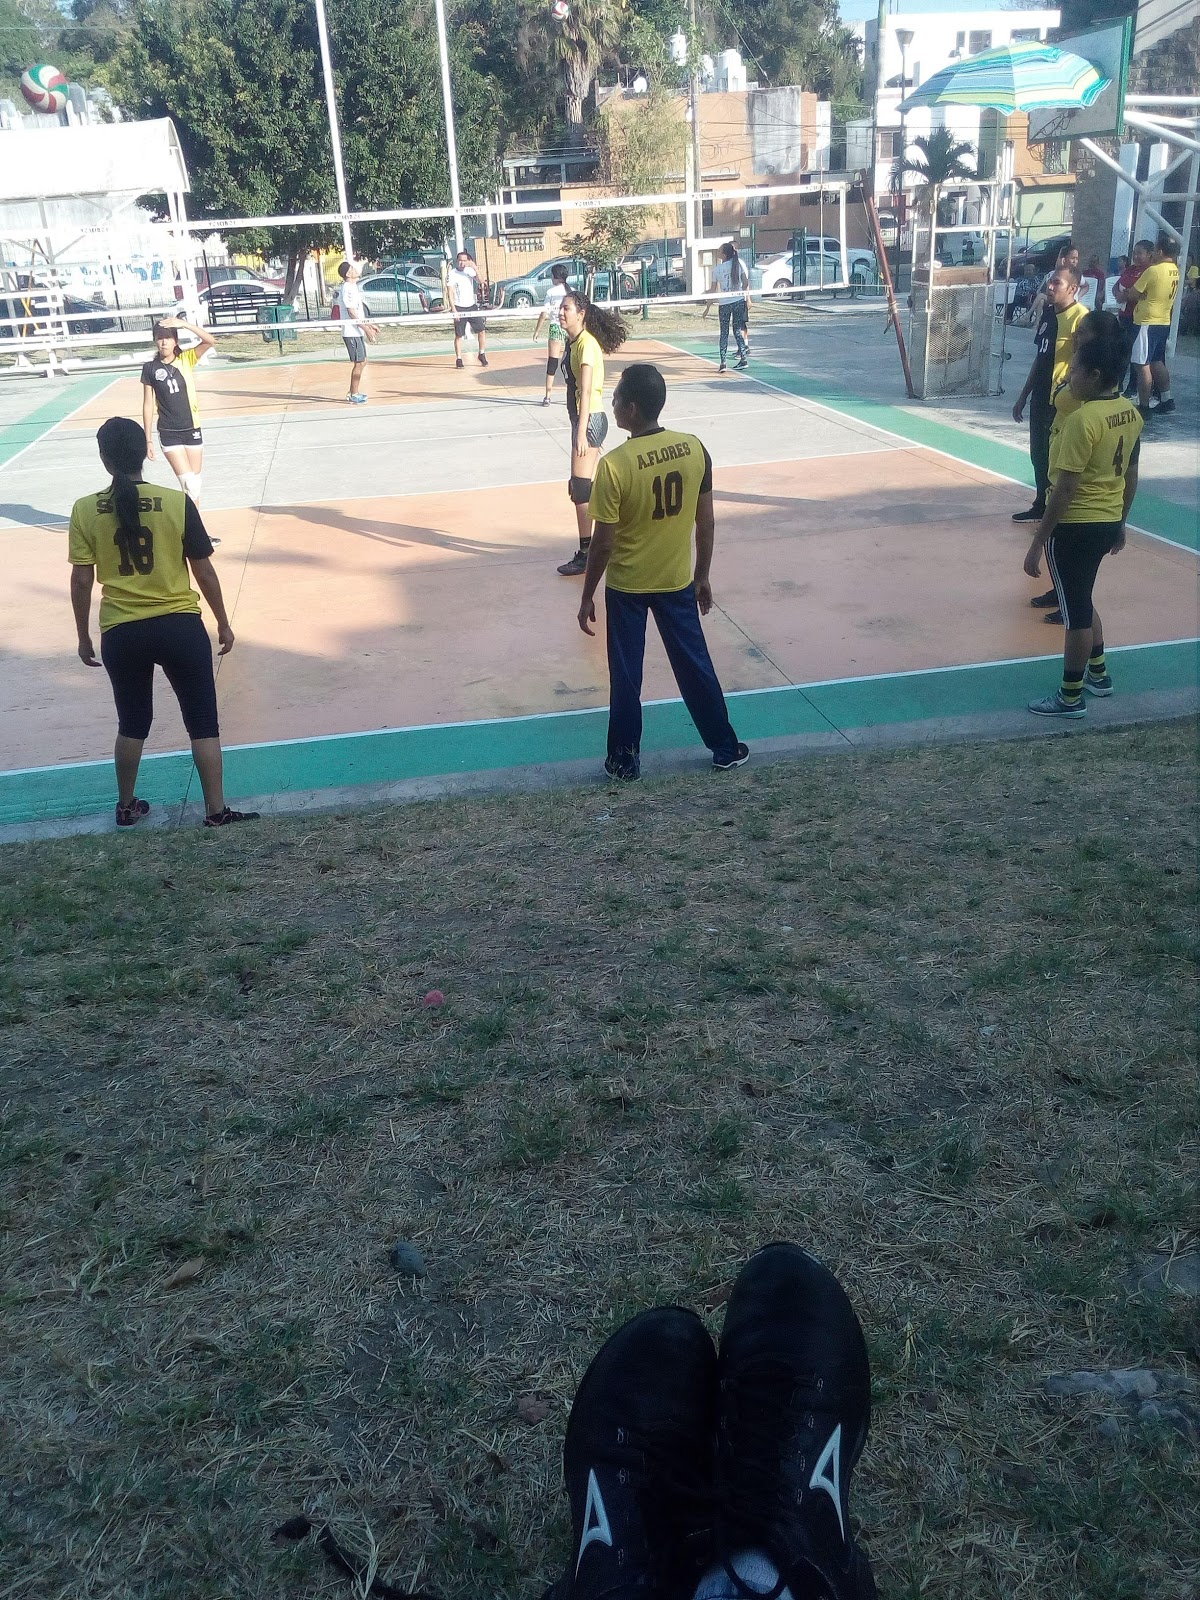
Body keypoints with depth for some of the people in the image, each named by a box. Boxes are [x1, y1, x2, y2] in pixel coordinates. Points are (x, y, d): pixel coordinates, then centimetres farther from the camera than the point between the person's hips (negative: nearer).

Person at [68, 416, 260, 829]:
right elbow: (203, 571, -4)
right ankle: (216, 810, 12)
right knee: (202, 722, 9)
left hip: (121, 634, 2)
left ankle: (126, 807, 33)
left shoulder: (85, 510, -5)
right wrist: (223, 623, 8)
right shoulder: (177, 502, -9)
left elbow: (81, 581, -2)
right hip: (180, 627, -2)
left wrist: (84, 637, 11)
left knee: (132, 724, 20)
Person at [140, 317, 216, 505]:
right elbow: (148, 405, 0)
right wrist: (148, 439, -1)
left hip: (192, 429, 2)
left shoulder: (186, 359, -1)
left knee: (195, 484, 10)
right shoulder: (150, 368, -3)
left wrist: (184, 324, -26)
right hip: (169, 434, -2)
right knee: (189, 484, -13)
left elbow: (210, 341, -16)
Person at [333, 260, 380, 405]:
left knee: (362, 362, 14)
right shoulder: (347, 289, -15)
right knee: (359, 363, -6)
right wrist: (366, 329, -22)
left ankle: (352, 393, 21)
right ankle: (354, 396, 0)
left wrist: (370, 325, 21)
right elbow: (352, 314, -20)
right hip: (352, 332, -10)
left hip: (357, 332, 10)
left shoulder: (353, 288, 15)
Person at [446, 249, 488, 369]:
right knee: (459, 335, -2)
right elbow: (450, 293, -9)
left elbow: (480, 280, -9)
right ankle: (458, 359, 6)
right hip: (459, 308, -4)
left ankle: (482, 354, 14)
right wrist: (454, 310, -16)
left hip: (472, 306, 4)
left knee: (482, 330, 0)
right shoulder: (451, 274, -6)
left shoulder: (470, 270, 6)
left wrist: (475, 267, -21)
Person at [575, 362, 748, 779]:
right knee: (695, 666, 17)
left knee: (626, 676, 11)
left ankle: (625, 759, 22)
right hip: (677, 581, 4)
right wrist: (702, 577, 13)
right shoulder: (694, 448, -8)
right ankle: (726, 748, 27)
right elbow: (705, 522, 0)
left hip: (627, 586, -4)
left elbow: (603, 543, -17)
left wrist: (587, 596, -4)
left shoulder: (615, 465, -21)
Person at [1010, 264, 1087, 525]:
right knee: (1038, 455, 16)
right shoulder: (1047, 313, 12)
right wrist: (1024, 395, 20)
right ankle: (1041, 506, 31)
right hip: (1040, 397, 8)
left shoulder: (1080, 317, -15)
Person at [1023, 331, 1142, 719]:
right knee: (1081, 602, 26)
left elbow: (1065, 488, -22)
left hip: (1075, 526, -8)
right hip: (1107, 523, 8)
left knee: (1076, 612, 3)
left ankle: (1071, 697, 15)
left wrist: (1037, 542, -18)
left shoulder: (1083, 419, -22)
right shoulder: (1130, 412, 4)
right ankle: (1098, 673, 38)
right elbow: (1131, 474, 13)